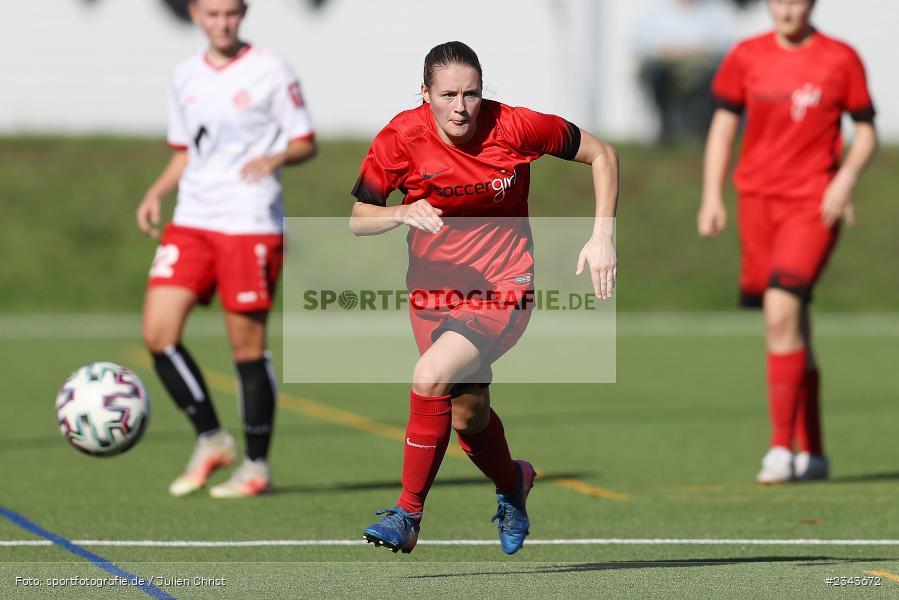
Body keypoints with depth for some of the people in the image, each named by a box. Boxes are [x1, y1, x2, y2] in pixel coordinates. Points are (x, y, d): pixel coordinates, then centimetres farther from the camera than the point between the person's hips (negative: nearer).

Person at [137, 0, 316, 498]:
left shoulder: (270, 72, -3)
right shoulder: (186, 78, 12)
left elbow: (305, 143, -1)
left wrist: (275, 158, -22)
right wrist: (157, 192, 4)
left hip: (251, 226, -5)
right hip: (192, 222, 5)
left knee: (247, 347, -3)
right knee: (157, 333, -7)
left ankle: (256, 466, 10)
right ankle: (210, 439, 9)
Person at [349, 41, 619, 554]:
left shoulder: (513, 127, -16)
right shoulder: (401, 137, -12)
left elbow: (601, 154, -3)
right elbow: (357, 219, -5)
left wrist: (603, 237, -9)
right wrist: (402, 214, -26)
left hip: (503, 287, -4)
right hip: (434, 289, 4)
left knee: (431, 378, -26)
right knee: (468, 415, 11)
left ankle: (409, 516, -14)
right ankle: (513, 483, 46)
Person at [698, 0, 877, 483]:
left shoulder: (841, 60, 0)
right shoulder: (746, 57, 7)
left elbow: (867, 133, 6)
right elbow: (723, 126, 11)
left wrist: (846, 177, -12)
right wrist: (712, 195, 2)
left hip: (814, 203, -4)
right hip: (757, 198, 4)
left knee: (781, 312, -19)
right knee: (791, 326, 8)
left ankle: (781, 447, -17)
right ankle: (812, 453, 17)